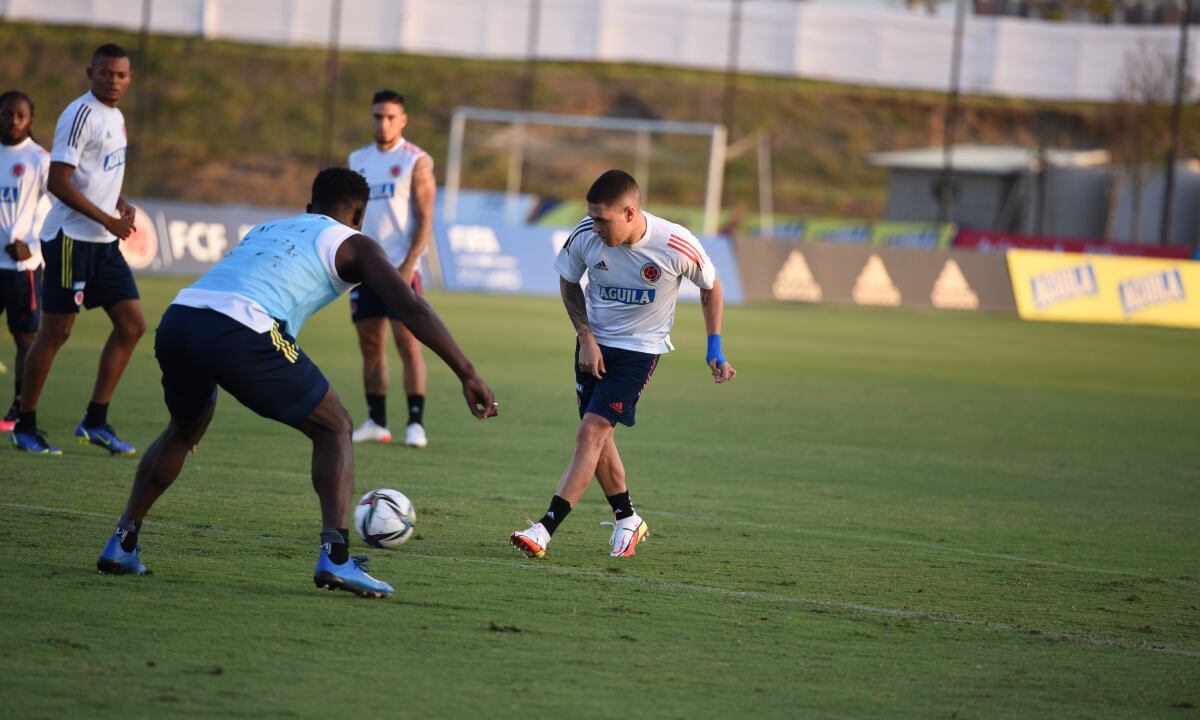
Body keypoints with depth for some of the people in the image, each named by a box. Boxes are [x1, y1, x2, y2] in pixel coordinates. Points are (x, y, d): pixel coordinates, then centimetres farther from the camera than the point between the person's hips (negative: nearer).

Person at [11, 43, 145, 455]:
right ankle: (25, 426, 6)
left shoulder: (115, 118, 14)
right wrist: (108, 219, -19)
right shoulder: (82, 114, -14)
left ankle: (95, 422, 12)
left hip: (104, 242, 9)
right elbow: (57, 182, -20)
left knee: (132, 325, 6)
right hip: (71, 238, -9)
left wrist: (120, 204, 7)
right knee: (56, 331, -4)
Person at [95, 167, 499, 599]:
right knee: (333, 429, 12)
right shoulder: (351, 244, 18)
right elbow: (410, 308, 4)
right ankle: (335, 556, -6)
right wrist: (467, 374, 1)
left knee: (184, 429, 35)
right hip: (239, 334, -6)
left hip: (175, 321, 6)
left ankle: (122, 544, 25)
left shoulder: (265, 230, 37)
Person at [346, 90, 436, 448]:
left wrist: (408, 265, -16)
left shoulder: (416, 161, -3)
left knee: (408, 344, -10)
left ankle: (416, 423, -9)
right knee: (371, 346, 6)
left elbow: (425, 219, -7)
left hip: (400, 269, -5)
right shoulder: (358, 160, 14)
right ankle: (376, 422, 11)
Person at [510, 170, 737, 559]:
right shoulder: (585, 236, -16)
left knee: (591, 432, -16)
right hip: (594, 342, 4)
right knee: (597, 436, 7)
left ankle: (545, 528, -21)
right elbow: (568, 281, 5)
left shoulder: (677, 246, -23)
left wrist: (714, 352, -5)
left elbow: (710, 289, -3)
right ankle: (627, 520, 28)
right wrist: (586, 337, -5)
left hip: (640, 348, -4)